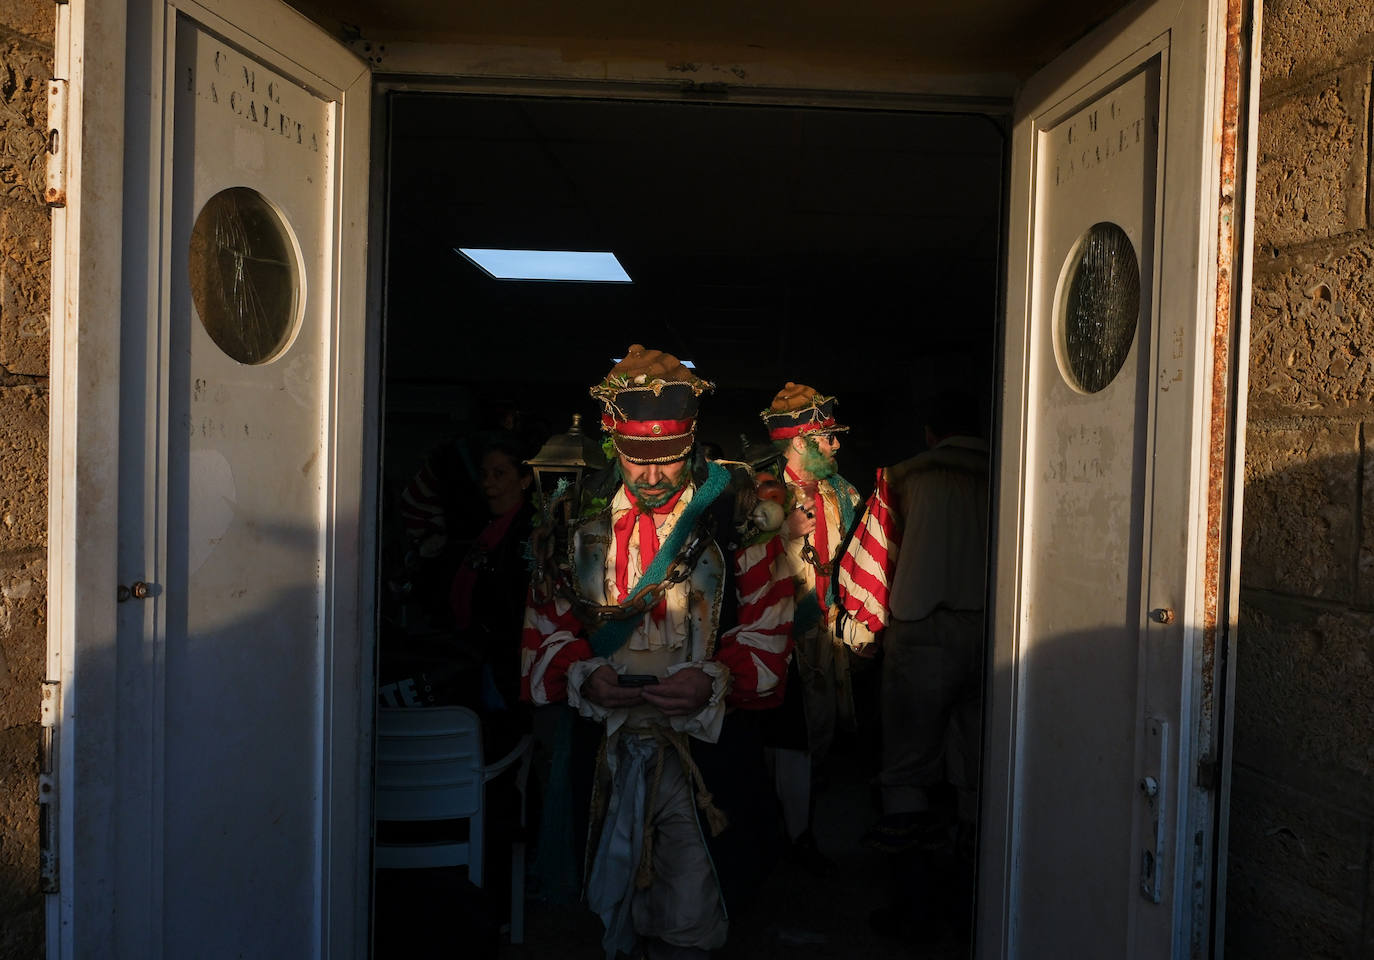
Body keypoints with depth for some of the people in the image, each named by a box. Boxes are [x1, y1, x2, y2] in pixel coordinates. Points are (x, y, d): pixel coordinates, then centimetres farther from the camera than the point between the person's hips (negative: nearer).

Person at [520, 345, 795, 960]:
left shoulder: (736, 516, -1)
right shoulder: (579, 520, 7)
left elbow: (768, 637, -1)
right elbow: (545, 635, 9)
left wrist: (713, 681, -19)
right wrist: (584, 676, -11)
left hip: (703, 746, -2)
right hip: (600, 746, 3)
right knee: (606, 910, 15)